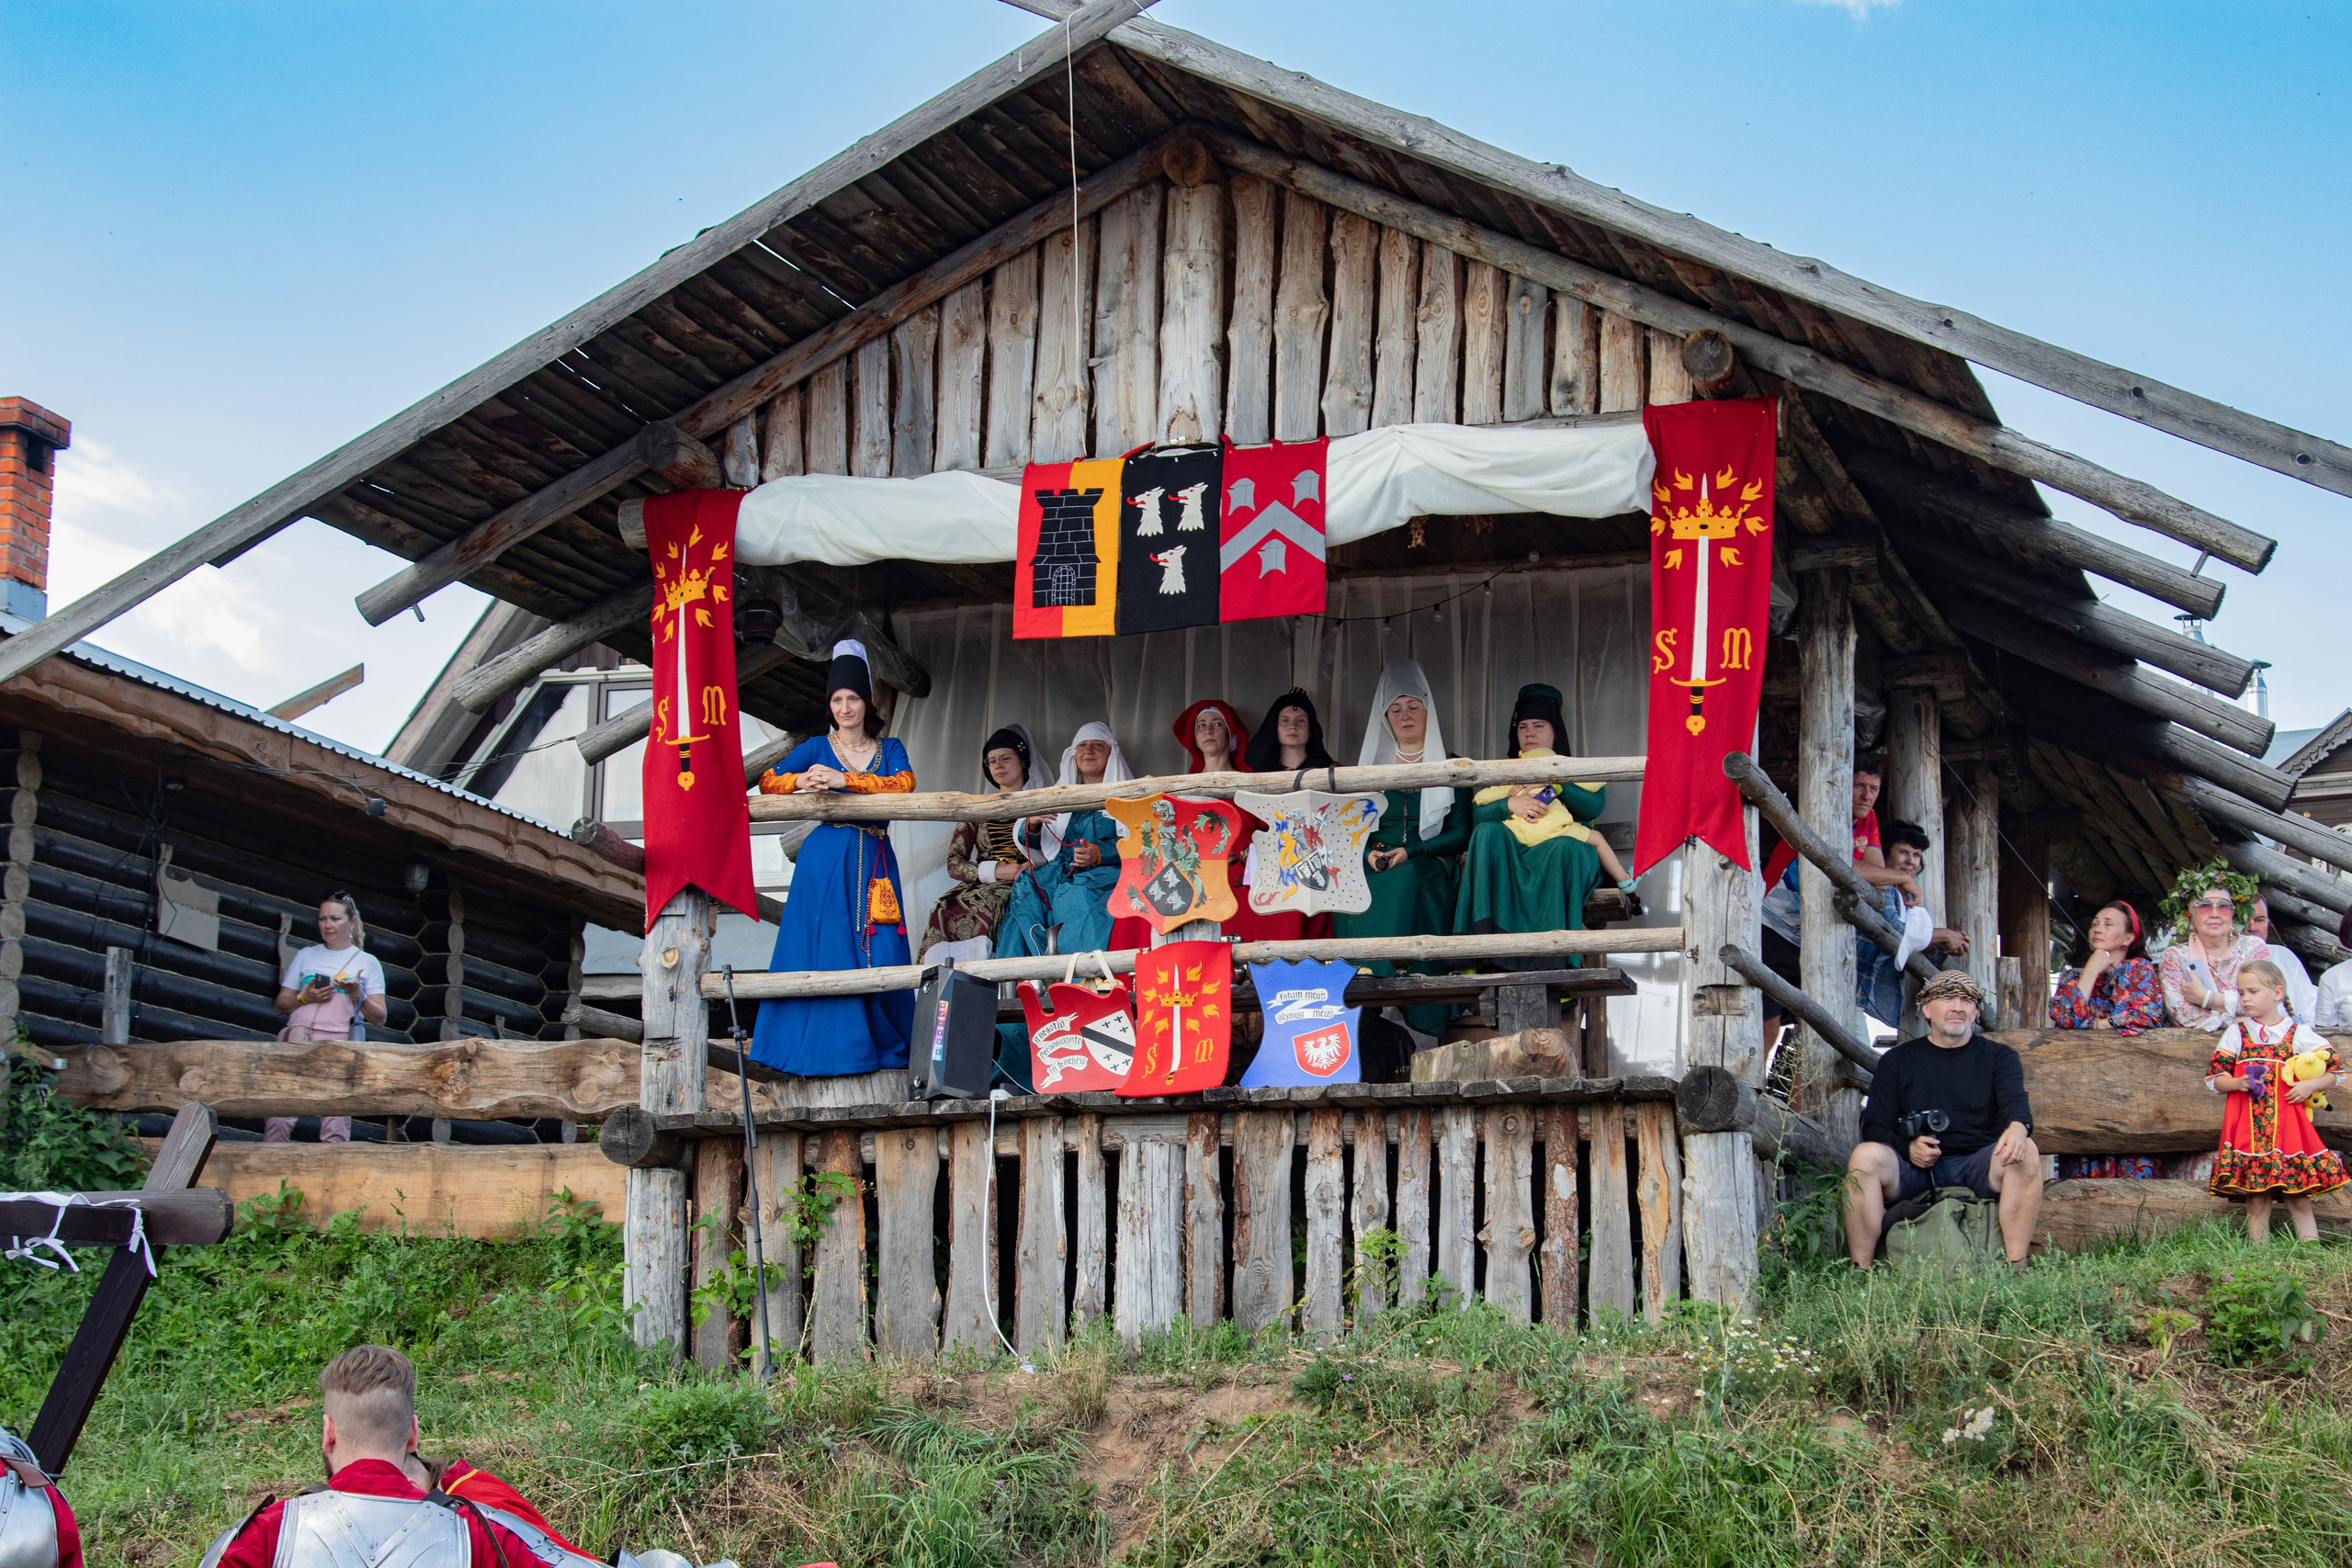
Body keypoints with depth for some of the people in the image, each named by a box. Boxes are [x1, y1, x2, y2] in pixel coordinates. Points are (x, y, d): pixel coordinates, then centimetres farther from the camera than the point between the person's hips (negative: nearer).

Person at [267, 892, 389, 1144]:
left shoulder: (367, 962, 17)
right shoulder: (305, 956, 22)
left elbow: (379, 1017, 12)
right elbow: (281, 1004, 20)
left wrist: (358, 996, -7)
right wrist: (305, 997, -1)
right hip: (299, 1036, 2)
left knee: (335, 1126, -13)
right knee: (279, 1116, -13)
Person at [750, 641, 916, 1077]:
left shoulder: (889, 748, 13)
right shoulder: (816, 748, 11)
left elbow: (904, 783, -8)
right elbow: (767, 781, 2)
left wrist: (843, 780, -18)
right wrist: (802, 782, -20)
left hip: (875, 862, 1)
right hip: (826, 860, -1)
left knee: (880, 952, -6)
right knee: (825, 950, -7)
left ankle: (884, 1045, 3)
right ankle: (823, 1049, -5)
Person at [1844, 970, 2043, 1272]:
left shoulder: (1999, 1057, 14)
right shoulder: (1897, 1061, 14)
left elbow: (2014, 1101, -6)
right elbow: (1875, 1125, 6)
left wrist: (2018, 1127, -32)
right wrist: (1908, 1148, -17)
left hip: (1978, 1165, 0)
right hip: (1911, 1168, 0)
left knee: (2024, 1151, -29)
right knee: (1866, 1155, -30)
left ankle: (2016, 1265, -27)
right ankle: (1859, 1270, -28)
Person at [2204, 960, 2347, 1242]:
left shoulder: (2298, 1034, 6)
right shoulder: (2236, 1033, 10)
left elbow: (2337, 1071, 9)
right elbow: (2214, 1079, 9)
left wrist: (2311, 1085, -8)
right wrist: (2238, 1083, -10)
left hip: (2288, 1125, -1)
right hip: (2248, 1127, 1)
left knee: (2299, 1199, -2)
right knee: (2256, 1202, -1)